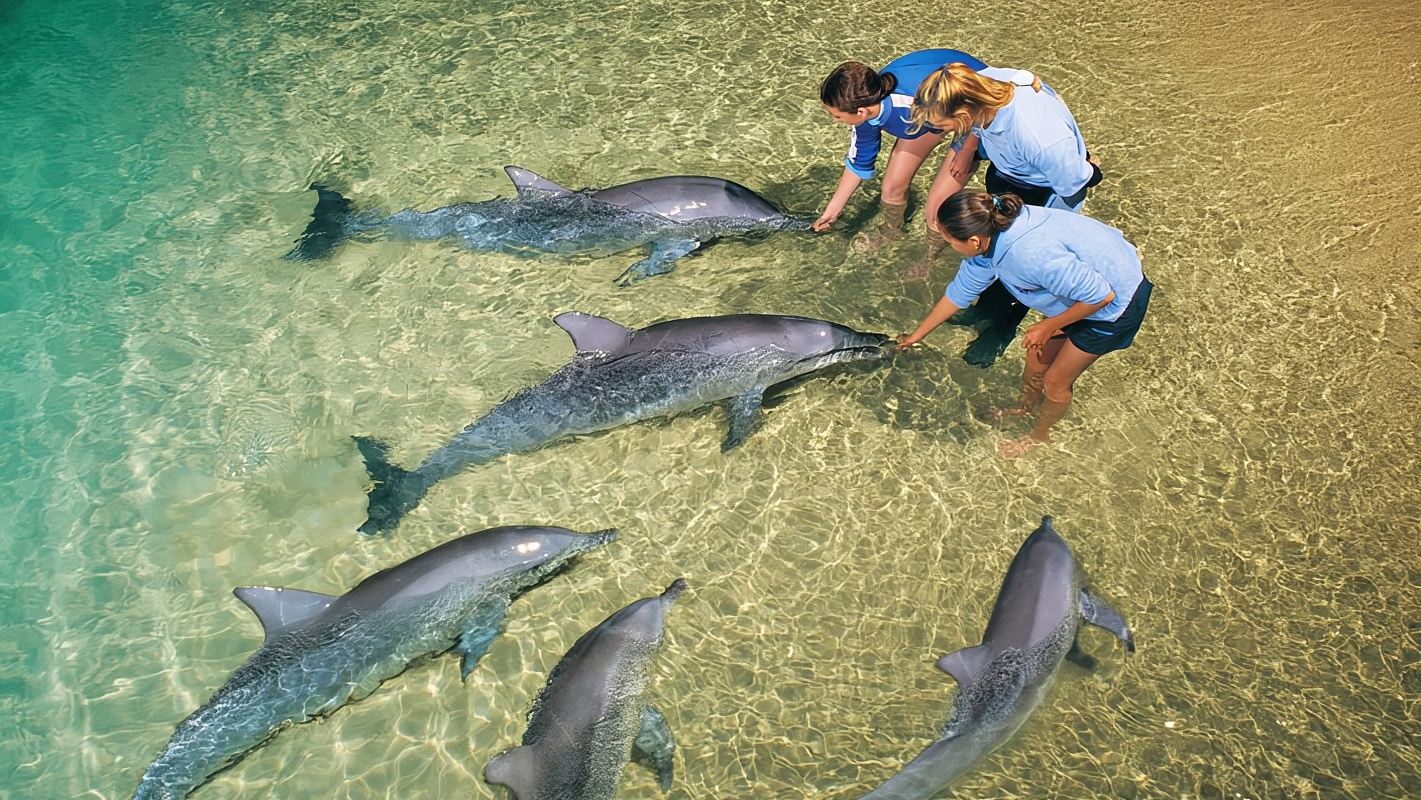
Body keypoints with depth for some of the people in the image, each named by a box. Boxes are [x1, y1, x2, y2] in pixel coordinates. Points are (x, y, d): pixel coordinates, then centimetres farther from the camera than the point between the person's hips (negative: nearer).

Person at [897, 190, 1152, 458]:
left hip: (1116, 303, -7)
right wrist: (917, 335, 12)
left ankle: (1039, 435, 37)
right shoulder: (989, 235, -14)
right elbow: (959, 292, 2)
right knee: (1037, 357, 20)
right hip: (1085, 288, 7)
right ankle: (1025, 407, 49)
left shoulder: (1034, 255, -40)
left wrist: (1049, 326, -16)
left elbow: (1102, 296, -29)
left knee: (1055, 381, 8)